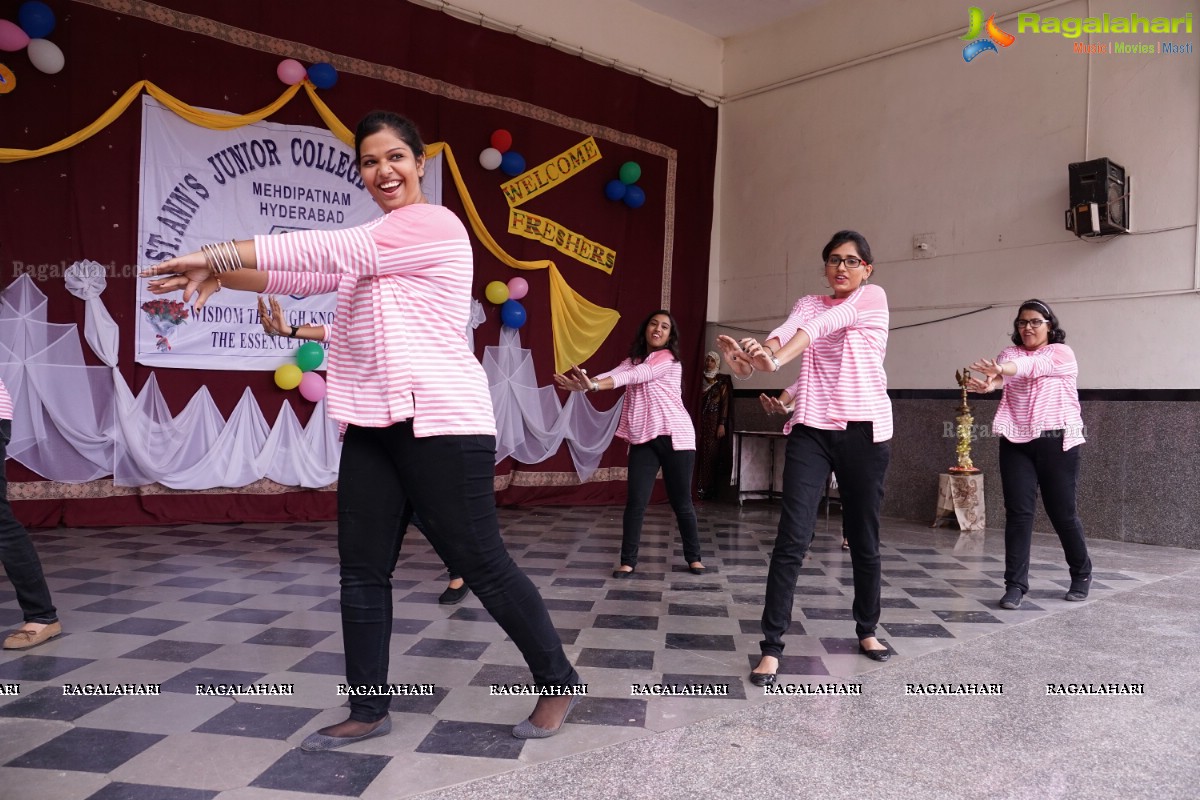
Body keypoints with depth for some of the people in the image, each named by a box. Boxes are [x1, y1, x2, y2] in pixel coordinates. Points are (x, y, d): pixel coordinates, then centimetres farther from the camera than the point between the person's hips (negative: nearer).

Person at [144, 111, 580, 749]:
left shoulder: (434, 225, -8)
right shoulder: (370, 245, 21)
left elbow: (321, 250, -12)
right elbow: (304, 274, 14)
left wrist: (213, 257, -7)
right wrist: (215, 275, 1)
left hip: (439, 422, -8)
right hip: (372, 425, 9)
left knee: (481, 563, -2)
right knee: (363, 570, 8)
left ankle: (558, 683, 17)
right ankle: (369, 710, 22)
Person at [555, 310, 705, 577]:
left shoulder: (669, 359, -5)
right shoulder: (633, 360, 14)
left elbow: (634, 376, -21)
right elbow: (613, 375, -6)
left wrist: (594, 385, -34)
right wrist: (583, 383, -28)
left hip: (675, 436, -4)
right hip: (643, 440, 4)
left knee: (681, 502, 4)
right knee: (636, 501, -4)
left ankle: (694, 557, 21)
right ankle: (628, 561, 5)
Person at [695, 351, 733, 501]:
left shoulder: (723, 381, 0)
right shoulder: (702, 380, 12)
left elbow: (725, 402, -6)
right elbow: (698, 401, 11)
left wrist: (722, 424, -14)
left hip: (715, 421, -4)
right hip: (702, 421, 4)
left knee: (713, 453, -5)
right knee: (702, 453, 0)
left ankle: (712, 490, -2)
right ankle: (702, 489, 3)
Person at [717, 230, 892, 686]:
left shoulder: (873, 297, 3)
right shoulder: (808, 304, 13)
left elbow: (823, 325, -17)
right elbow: (787, 331, -12)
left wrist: (775, 360, -34)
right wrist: (758, 353, -36)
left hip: (864, 430, -1)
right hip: (812, 429, 1)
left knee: (864, 539, 10)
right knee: (793, 538, -8)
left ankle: (867, 630, 31)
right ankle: (771, 647, -5)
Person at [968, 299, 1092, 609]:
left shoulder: (1062, 354, 0)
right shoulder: (1009, 353, 11)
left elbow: (1034, 366, -23)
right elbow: (1002, 375, -12)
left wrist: (1003, 369, -44)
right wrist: (990, 381, -38)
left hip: (1056, 441, -2)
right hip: (1016, 442, 3)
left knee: (1062, 511, 6)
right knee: (1018, 512, -3)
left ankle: (1082, 574, 30)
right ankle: (1015, 584, 0)